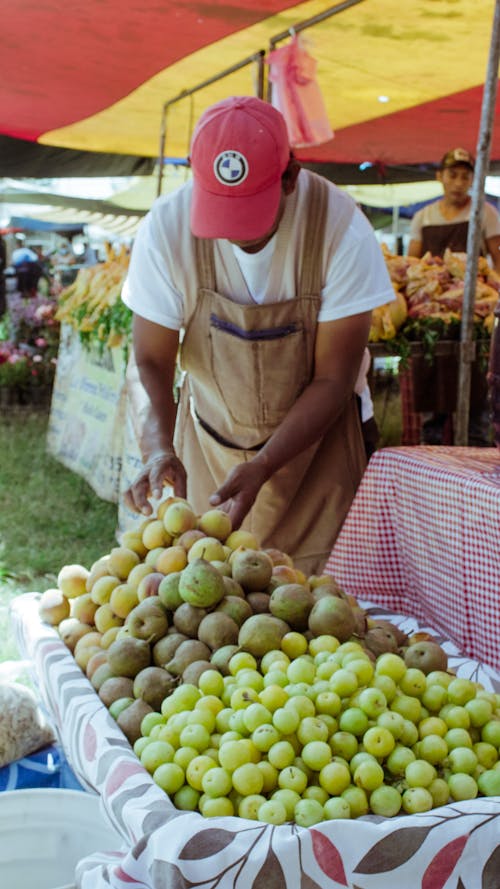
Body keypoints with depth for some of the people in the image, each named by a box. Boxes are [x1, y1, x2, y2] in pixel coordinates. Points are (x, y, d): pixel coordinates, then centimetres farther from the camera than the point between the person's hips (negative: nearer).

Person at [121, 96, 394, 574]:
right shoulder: (166, 228, -18)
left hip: (312, 436, -1)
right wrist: (159, 447, -32)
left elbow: (333, 378, -18)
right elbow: (151, 361, -13)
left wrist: (262, 467, -29)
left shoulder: (342, 228, -22)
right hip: (207, 441, 2)